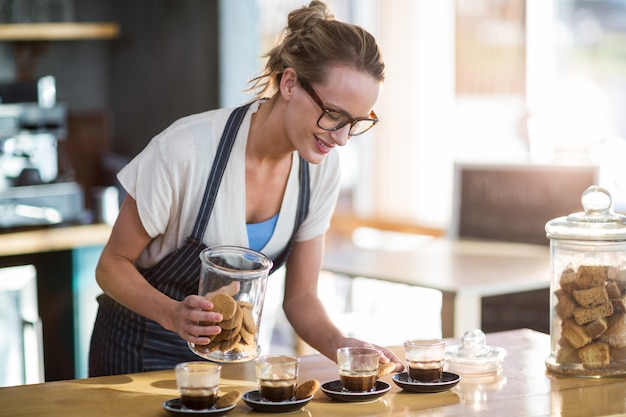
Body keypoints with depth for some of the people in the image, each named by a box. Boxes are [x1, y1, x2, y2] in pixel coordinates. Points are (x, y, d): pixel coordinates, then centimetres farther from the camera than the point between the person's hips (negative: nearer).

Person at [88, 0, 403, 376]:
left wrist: (340, 344, -21)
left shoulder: (321, 166, -8)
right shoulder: (188, 149, -25)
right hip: (143, 351, -5)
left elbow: (300, 296, -2)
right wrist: (174, 314, -32)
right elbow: (113, 264, -15)